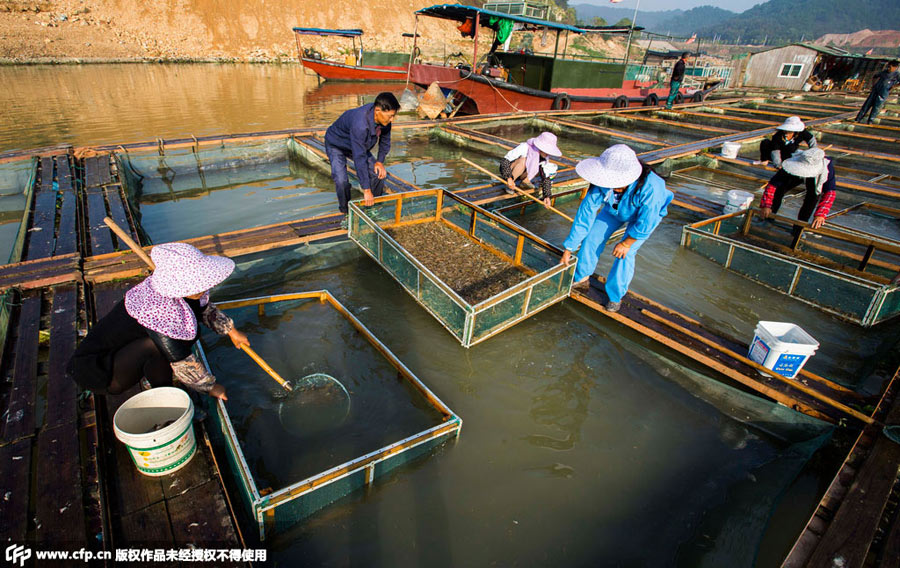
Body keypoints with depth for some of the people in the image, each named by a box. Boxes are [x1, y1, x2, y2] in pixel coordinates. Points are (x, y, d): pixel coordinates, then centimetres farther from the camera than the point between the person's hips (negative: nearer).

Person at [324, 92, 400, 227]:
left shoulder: (383, 117, -22)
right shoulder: (360, 124, -44)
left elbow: (385, 140, -1)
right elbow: (359, 158, -44)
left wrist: (380, 161, -12)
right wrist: (366, 189, -42)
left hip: (359, 145, 7)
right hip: (336, 145, -6)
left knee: (378, 173, -3)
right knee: (341, 181, -23)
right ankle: (346, 214, -1)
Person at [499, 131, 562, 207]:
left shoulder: (544, 158, -14)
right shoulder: (524, 147, -31)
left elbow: (545, 177, -14)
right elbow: (504, 161, -30)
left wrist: (547, 196, -26)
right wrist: (509, 178, -39)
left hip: (520, 174, 5)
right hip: (507, 172, -5)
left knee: (551, 168, -7)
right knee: (523, 159, -36)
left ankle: (525, 181, 2)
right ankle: (508, 185, -21)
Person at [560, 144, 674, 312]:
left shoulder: (650, 187, -46)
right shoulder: (602, 182, -35)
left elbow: (646, 223, -31)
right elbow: (585, 214, -28)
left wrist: (627, 243, -19)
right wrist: (569, 249, -23)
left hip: (646, 214, -3)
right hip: (615, 210, 4)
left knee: (625, 254, -14)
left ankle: (616, 296, 7)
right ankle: (581, 276, 23)